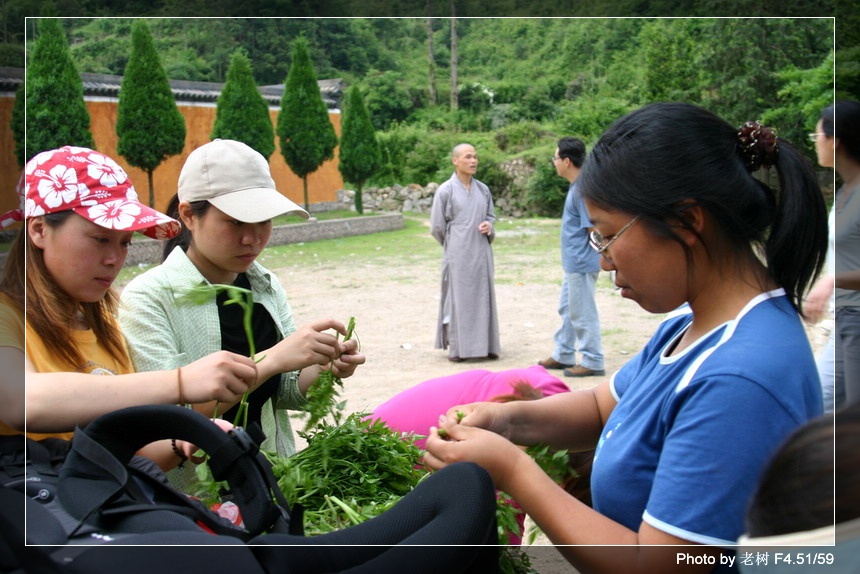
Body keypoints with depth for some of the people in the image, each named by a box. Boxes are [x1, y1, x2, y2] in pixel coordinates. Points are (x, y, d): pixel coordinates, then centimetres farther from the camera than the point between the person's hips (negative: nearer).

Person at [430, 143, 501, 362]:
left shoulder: (483, 190, 7)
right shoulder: (445, 191, -6)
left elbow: (491, 215, 20)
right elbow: (437, 226, -2)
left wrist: (489, 226, -2)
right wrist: (456, 245, 8)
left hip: (481, 253, 4)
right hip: (458, 255, -4)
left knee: (483, 297, 7)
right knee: (458, 298, 0)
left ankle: (485, 345, 16)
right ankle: (457, 348, 7)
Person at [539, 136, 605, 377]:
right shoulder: (575, 186, 10)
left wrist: (584, 257, -11)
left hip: (582, 263, -10)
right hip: (573, 262, 10)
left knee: (582, 313, -1)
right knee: (567, 309, 18)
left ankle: (593, 362, 9)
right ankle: (563, 355, 29)